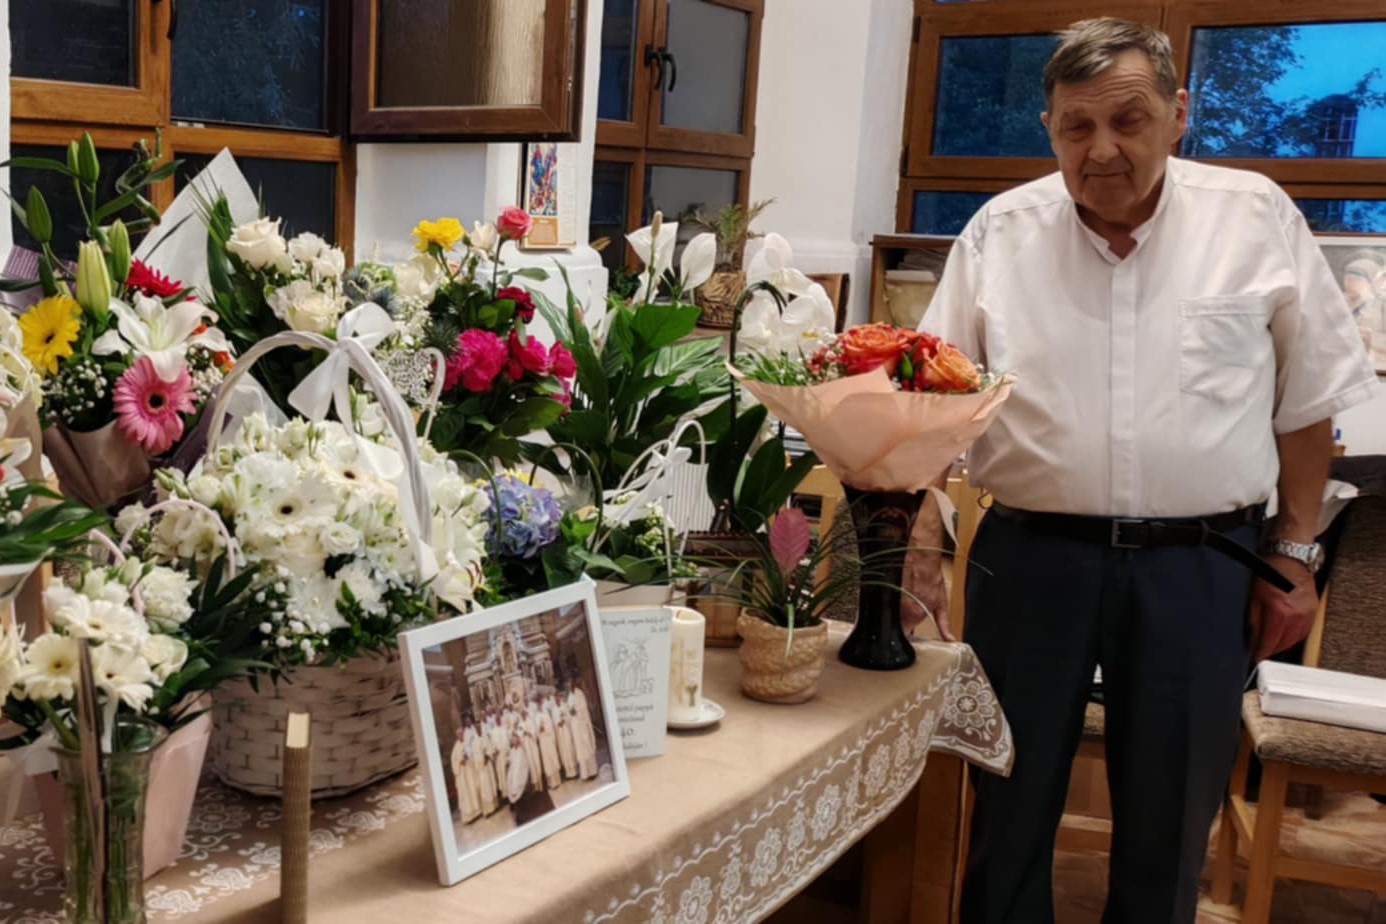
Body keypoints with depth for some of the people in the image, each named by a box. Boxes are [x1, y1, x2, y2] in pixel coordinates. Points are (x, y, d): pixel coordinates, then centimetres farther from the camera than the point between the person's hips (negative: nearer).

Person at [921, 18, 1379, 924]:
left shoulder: (1257, 218, -1)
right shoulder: (1000, 231, 0)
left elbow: (1310, 399, 6)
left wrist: (1294, 554, 4)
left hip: (1201, 563, 0)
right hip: (1031, 554, 1)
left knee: (1171, 817, 12)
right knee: (1012, 800, 11)